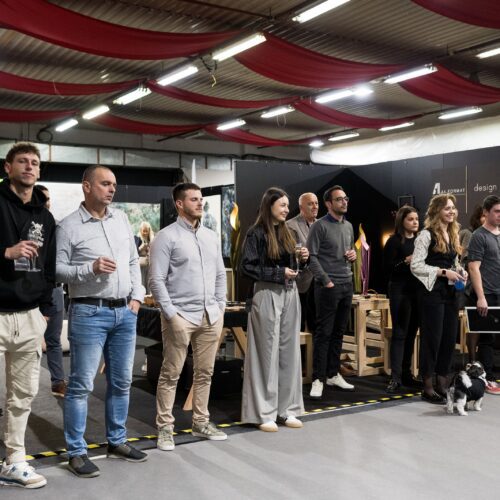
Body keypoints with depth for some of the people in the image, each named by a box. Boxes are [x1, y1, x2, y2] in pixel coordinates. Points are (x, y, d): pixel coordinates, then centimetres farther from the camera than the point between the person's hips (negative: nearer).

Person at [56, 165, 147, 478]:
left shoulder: (122, 219, 12)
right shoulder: (69, 226, -5)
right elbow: (57, 269, -8)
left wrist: (137, 297, 7)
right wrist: (90, 269, -20)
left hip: (125, 312, 6)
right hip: (89, 313, -6)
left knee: (121, 381, 13)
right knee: (81, 384, -2)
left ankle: (117, 442, 27)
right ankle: (77, 452, 9)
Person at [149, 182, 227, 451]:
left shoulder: (211, 236, 13)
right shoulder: (167, 236, -6)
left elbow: (220, 274, 18)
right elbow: (156, 280, -10)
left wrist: (220, 307, 9)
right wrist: (171, 315, -13)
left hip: (210, 316, 6)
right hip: (180, 315, -6)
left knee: (205, 372, 12)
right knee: (170, 374, 0)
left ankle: (201, 422, 23)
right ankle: (165, 427, 9)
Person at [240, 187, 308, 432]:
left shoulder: (289, 233, 13)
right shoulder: (256, 233, -6)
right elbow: (247, 267, -13)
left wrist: (303, 259, -1)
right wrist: (279, 273, -15)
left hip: (290, 294, 6)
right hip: (267, 295, -6)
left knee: (289, 351, 8)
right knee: (267, 353, -1)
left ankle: (286, 409, 18)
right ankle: (264, 412, 8)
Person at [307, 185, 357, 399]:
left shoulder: (349, 226, 15)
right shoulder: (320, 226, -8)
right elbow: (312, 257, -13)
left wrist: (354, 254, 4)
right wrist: (327, 281, -16)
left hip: (347, 285, 7)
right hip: (328, 286, -7)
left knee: (338, 332, 11)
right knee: (323, 333, -4)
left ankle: (333, 374, 20)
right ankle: (318, 379, 0)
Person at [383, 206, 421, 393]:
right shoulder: (394, 241, -4)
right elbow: (387, 268, -9)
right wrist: (406, 261, -20)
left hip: (418, 291, 6)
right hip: (400, 291, -6)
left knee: (411, 333, 9)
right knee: (399, 333, -6)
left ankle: (406, 373, 18)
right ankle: (395, 377, -5)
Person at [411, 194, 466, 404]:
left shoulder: (453, 234, 14)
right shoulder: (427, 235, -8)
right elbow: (415, 266, -13)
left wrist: (460, 272, 2)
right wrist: (443, 272, -17)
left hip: (450, 292, 7)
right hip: (432, 292, -7)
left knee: (450, 338, 8)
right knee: (432, 338, -2)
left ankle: (442, 384, 19)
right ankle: (428, 388, 8)